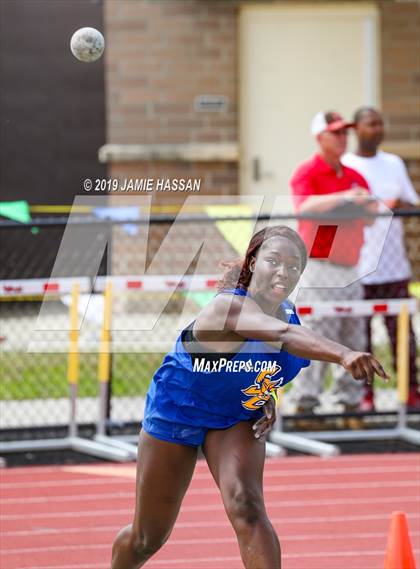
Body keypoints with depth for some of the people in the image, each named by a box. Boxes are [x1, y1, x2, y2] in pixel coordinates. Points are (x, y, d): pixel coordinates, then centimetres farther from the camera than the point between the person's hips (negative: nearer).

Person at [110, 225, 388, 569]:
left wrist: (267, 398, -9)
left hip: (238, 420, 4)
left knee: (247, 507, -26)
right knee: (148, 539, 12)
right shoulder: (229, 306, -35)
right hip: (176, 412, -4)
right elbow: (281, 335, -58)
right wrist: (343, 354, -73)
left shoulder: (288, 314, -12)